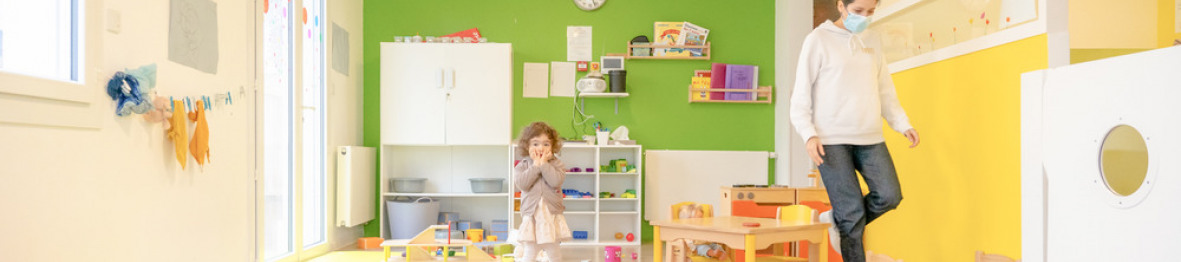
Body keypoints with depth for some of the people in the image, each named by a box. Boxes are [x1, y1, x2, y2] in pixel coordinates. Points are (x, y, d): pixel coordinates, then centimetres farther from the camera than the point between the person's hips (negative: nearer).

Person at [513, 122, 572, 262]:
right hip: (531, 217, -1)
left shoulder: (556, 164, 1)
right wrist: (535, 165, -13)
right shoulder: (522, 165, 2)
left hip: (552, 216, 1)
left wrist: (544, 164, -14)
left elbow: (556, 181, -17)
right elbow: (521, 184, -16)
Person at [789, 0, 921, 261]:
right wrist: (809, 134, -14)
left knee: (890, 196, -7)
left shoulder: (873, 42, 14)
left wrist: (903, 125, 6)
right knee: (852, 210, -6)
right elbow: (801, 93, -4)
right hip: (832, 141, -5)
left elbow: (886, 91, 18)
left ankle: (840, 224, 19)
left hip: (871, 139, 5)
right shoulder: (819, 39, -2)